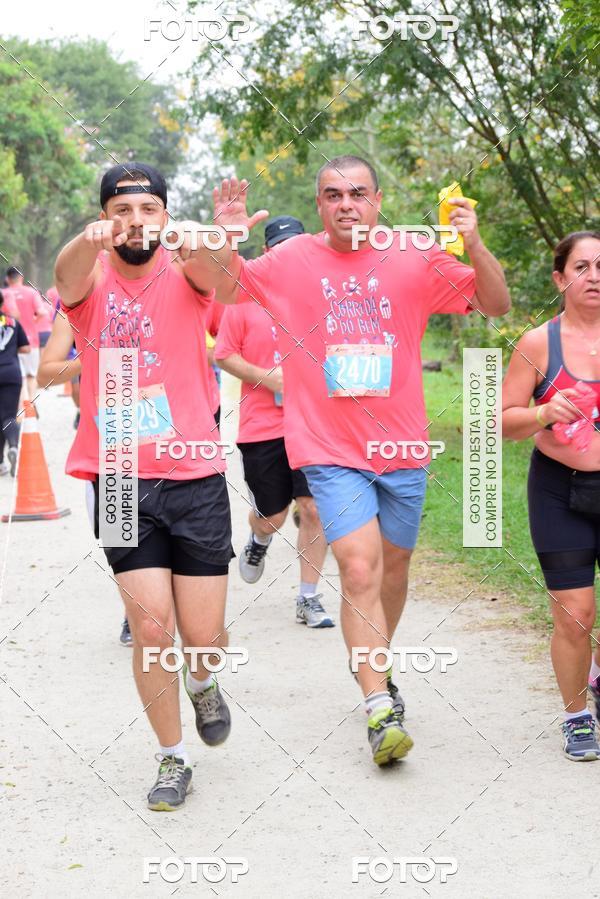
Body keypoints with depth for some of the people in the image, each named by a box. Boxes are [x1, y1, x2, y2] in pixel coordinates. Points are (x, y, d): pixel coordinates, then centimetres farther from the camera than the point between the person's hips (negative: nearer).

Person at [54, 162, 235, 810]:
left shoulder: (183, 273, 0)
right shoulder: (91, 278, 1)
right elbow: (69, 275, -24)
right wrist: (92, 239, -49)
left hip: (195, 477, 0)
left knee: (203, 635, 2)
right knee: (151, 628, -6)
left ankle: (202, 683, 39)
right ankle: (172, 758, 16)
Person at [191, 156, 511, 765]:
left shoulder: (414, 260, -1)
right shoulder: (292, 261, -1)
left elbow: (496, 304, 2)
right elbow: (221, 292, 7)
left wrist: (474, 246, -16)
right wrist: (223, 239, -13)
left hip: (401, 446, 3)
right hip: (329, 449, -2)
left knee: (394, 566, 17)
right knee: (360, 569, -15)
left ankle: (374, 664, 43)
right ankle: (379, 709, -9)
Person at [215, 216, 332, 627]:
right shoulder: (246, 297, -1)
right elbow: (225, 354, 2)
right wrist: (265, 377, -12)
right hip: (261, 426, -1)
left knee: (316, 509, -8)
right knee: (272, 516, 8)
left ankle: (308, 600, 7)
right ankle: (259, 541, 47)